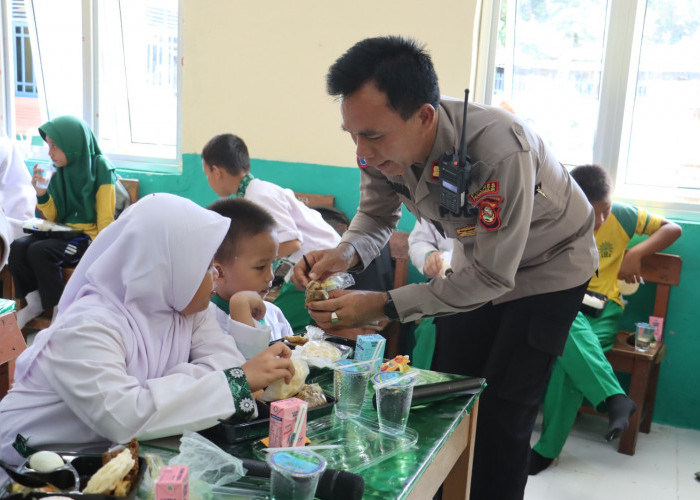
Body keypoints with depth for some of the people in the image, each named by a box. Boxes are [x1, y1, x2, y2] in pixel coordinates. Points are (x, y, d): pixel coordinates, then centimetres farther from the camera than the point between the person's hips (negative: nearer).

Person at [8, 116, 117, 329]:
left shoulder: (101, 169, -10)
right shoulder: (60, 171, 7)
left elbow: (105, 220, -11)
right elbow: (53, 218, 10)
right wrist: (41, 194, -7)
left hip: (89, 236, -6)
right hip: (63, 232, 6)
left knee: (39, 251, -27)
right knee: (18, 247, -18)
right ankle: (35, 303, -1)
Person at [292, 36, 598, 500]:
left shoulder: (499, 150, -41)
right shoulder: (383, 143, -21)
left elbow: (493, 277, -33)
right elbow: (376, 217, -3)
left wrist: (383, 305, -35)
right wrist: (346, 253, -26)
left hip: (548, 265, -6)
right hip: (478, 256, 6)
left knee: (500, 417, -7)